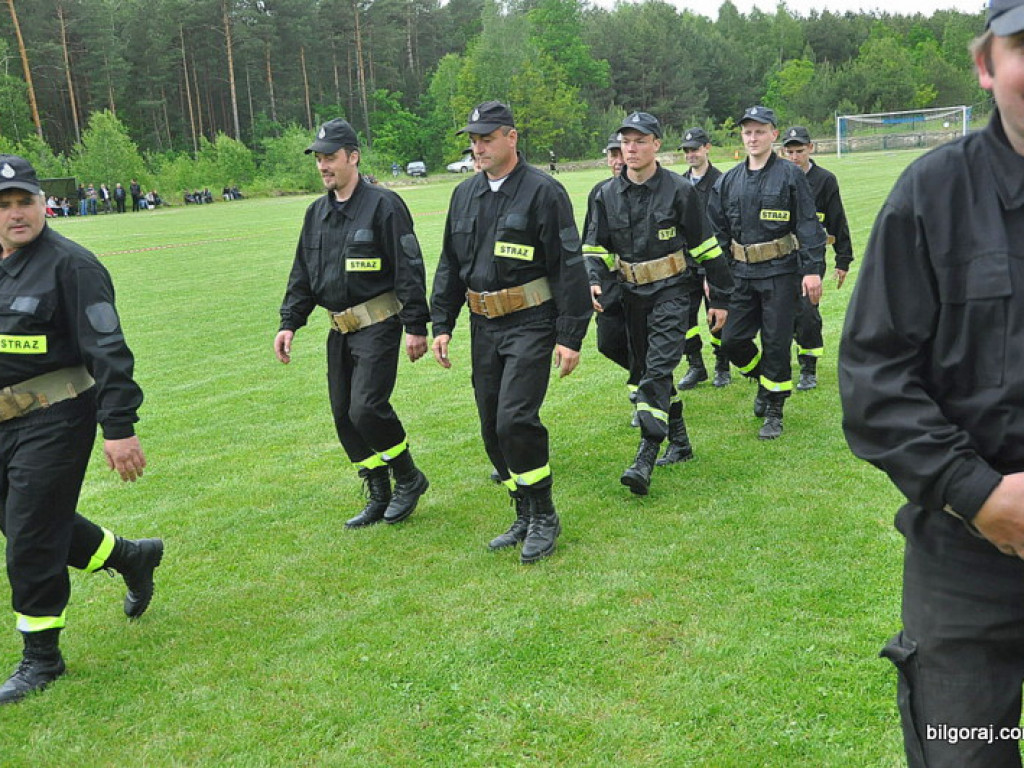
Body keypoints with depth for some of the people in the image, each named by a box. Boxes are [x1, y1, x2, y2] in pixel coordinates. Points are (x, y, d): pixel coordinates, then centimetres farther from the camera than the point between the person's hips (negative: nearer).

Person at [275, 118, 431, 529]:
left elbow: (408, 268, -12)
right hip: (339, 330, 8)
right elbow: (302, 274, 18)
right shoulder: (317, 212, 12)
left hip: (378, 326, -7)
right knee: (344, 415, 7)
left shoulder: (383, 204, -9)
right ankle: (379, 497, 21)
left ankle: (409, 479, 8)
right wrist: (289, 323, 10)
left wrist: (415, 325, -15)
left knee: (367, 409, -16)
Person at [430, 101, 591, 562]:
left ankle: (544, 517, 3)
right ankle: (524, 519, 23)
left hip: (531, 323, -7)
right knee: (492, 429, 8)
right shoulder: (465, 195, 12)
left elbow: (569, 268, -10)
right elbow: (449, 264, 19)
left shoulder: (543, 192, -8)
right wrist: (441, 325, 12)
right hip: (484, 326, 7)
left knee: (515, 419, -17)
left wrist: (570, 336, -13)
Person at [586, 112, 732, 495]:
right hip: (631, 294, 5)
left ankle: (646, 458, -19)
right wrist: (594, 281, -12)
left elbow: (705, 247, -1)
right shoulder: (607, 195, 4)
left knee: (658, 369, -17)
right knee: (645, 370, 12)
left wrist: (719, 298, 1)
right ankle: (679, 443, 28)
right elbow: (596, 247, 9)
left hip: (670, 291, -5)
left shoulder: (679, 190, -6)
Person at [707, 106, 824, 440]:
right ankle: (764, 378, 31)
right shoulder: (728, 181, 9)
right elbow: (717, 231, 13)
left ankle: (774, 413, 14)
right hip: (741, 273, 4)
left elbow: (808, 226, -7)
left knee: (776, 343, 0)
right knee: (731, 339, 2)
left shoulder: (790, 176, -3)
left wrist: (812, 270, -15)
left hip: (780, 273, -4)